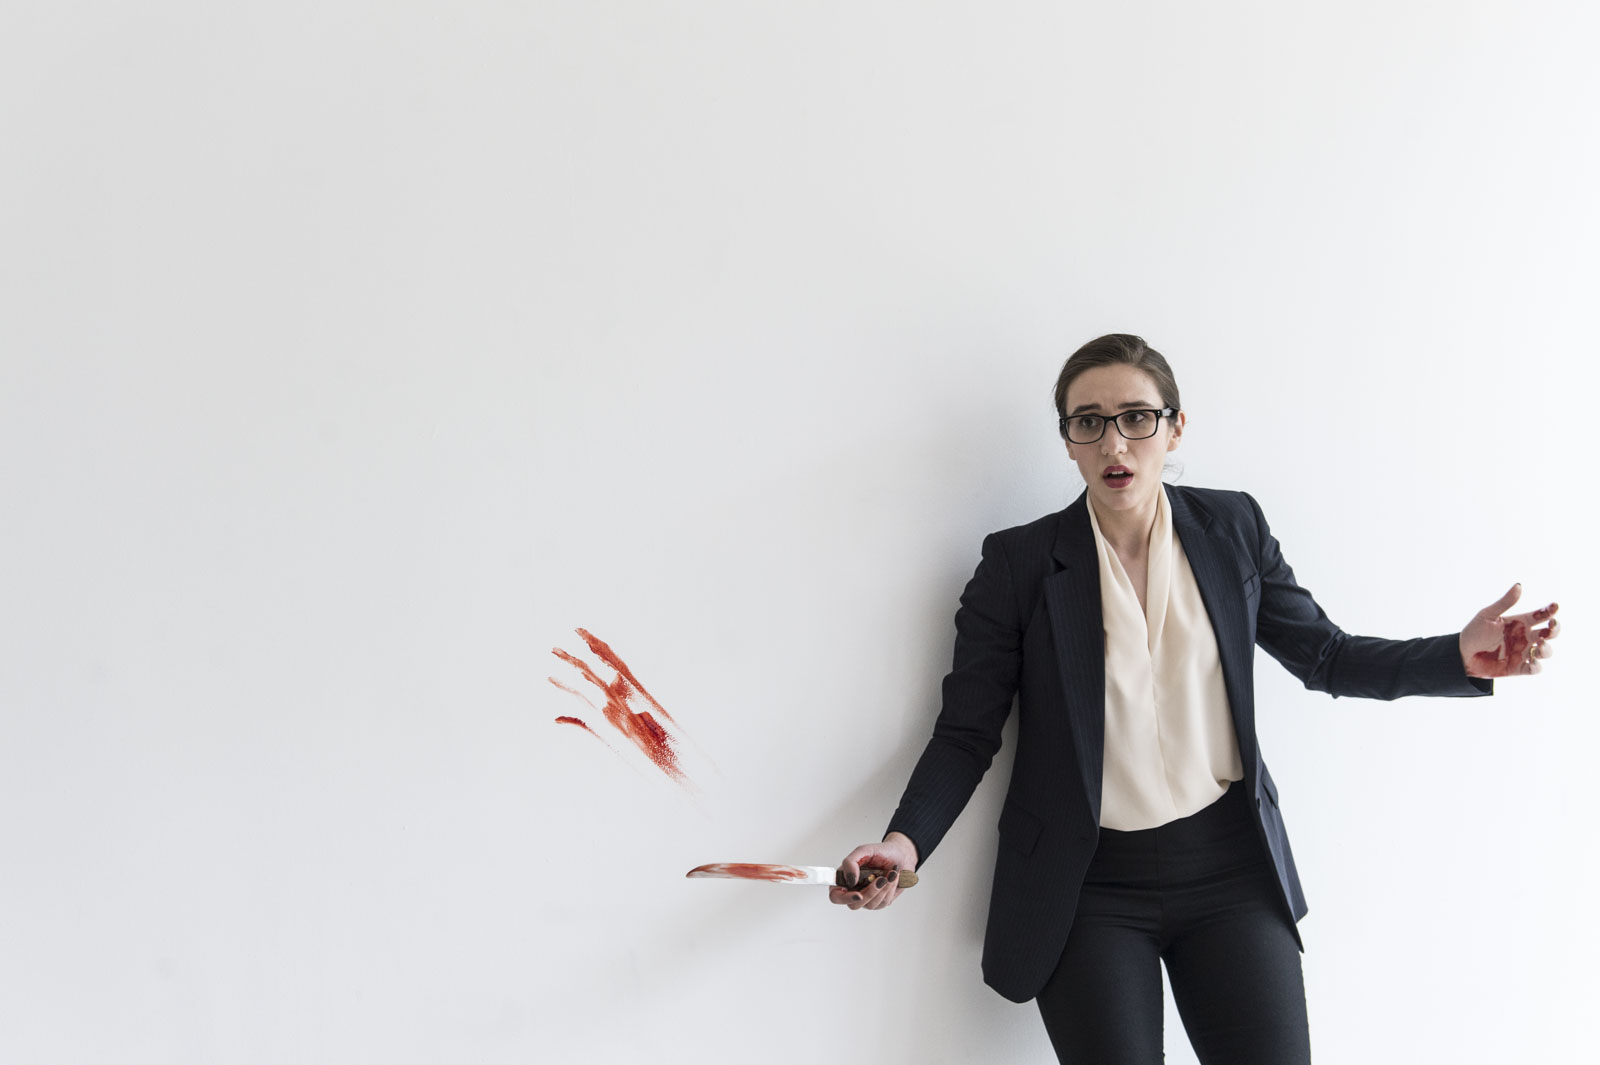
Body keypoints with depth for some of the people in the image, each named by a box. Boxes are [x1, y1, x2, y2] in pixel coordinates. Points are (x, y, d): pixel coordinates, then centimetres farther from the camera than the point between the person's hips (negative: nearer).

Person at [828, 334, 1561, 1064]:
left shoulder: (1233, 529, 3)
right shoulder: (1019, 563, -5)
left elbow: (1322, 654, 11)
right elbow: (967, 731, -3)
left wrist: (1460, 657, -4)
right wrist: (906, 841, -20)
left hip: (1230, 867, 2)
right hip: (1089, 887, -2)